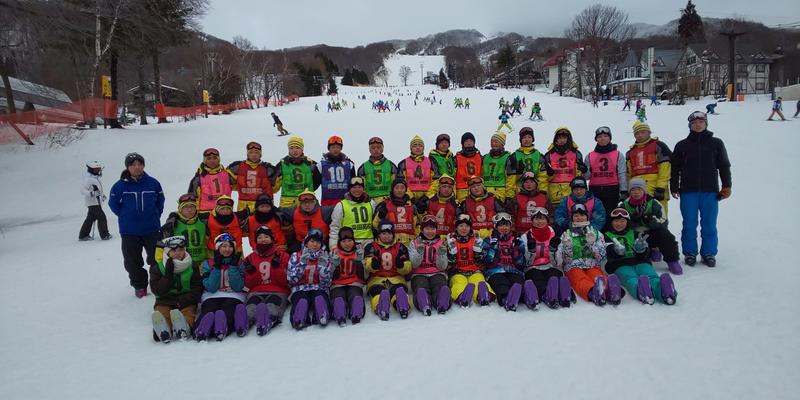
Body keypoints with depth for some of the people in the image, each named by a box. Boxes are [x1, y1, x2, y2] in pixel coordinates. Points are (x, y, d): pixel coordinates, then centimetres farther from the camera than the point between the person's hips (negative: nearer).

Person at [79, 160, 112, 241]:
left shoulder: (95, 177, 11)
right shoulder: (88, 179, -18)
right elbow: (82, 190, -23)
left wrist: (101, 195, 31)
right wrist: (91, 193, -36)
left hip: (96, 201, 10)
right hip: (93, 202, -10)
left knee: (91, 218, 14)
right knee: (101, 217, -6)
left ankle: (83, 235, 22)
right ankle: (105, 235, 3)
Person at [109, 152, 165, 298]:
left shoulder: (152, 183, -2)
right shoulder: (120, 185, -6)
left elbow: (160, 201, 11)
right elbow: (113, 203, 6)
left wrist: (154, 215, 7)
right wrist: (126, 217, 5)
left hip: (152, 230, 0)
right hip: (129, 232, 0)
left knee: (156, 259, 6)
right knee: (133, 261, 7)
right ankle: (139, 286, 23)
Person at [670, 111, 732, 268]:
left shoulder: (716, 143, 7)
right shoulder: (682, 145, 6)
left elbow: (724, 166, 9)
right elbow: (675, 168, 8)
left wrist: (726, 186, 4)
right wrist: (674, 187, 2)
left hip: (710, 191, 0)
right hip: (688, 192, 0)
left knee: (709, 225, 4)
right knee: (689, 224, 4)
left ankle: (709, 253, 16)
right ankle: (690, 252, 15)